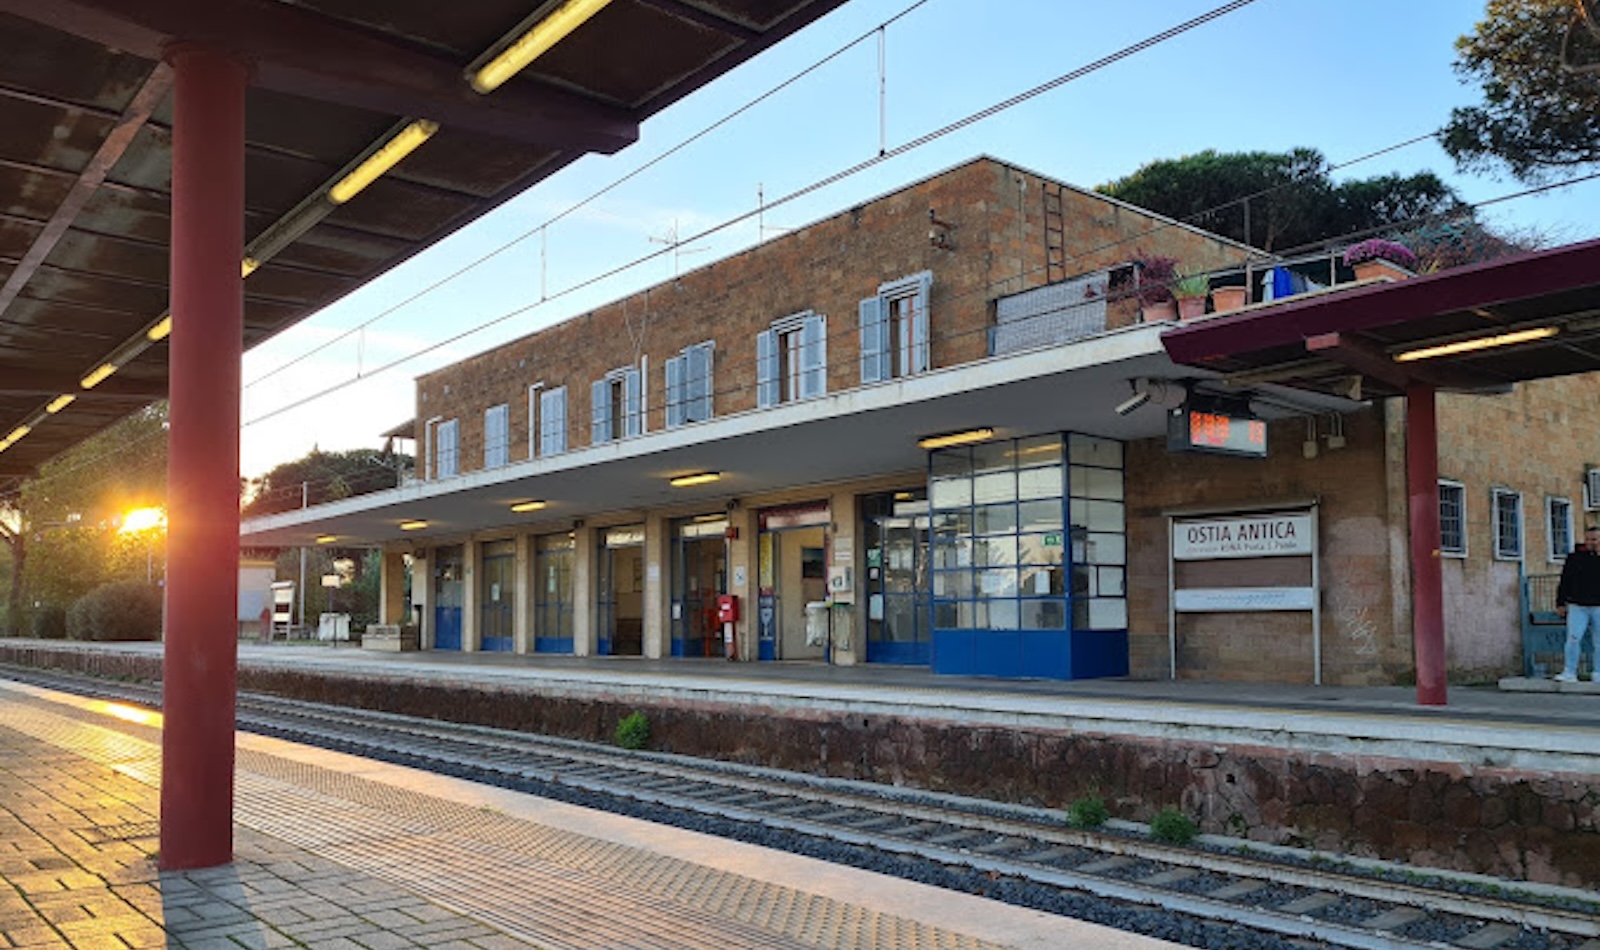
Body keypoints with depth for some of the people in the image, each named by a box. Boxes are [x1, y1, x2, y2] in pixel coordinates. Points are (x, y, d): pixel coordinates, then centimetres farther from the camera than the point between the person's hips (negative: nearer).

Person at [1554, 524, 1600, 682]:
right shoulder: (1574, 557, 5)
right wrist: (1560, 603, 6)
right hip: (1577, 607, -1)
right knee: (1573, 638, -9)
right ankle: (1569, 673, -7)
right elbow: (1564, 582, 8)